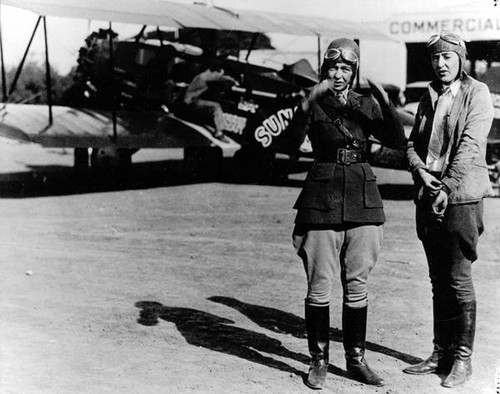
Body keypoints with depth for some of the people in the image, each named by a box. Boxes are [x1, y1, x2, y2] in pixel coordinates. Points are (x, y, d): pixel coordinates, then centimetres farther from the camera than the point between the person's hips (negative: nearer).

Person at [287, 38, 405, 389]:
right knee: (319, 285, -1)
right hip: (322, 201, -3)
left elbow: (398, 142, 0)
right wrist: (308, 103, -27)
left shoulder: (366, 105, 11)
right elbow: (293, 142, -15)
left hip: (363, 201, 3)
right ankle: (319, 360, 14)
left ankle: (356, 359, 20)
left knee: (357, 284, 8)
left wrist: (386, 103, -13)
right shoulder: (313, 105, 3)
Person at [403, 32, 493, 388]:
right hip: (428, 197, 6)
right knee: (439, 281, 10)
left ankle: (462, 358, 7)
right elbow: (413, 143, 15)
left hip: (461, 197, -6)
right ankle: (441, 353, 19)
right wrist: (421, 172, -5)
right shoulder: (429, 98, 17)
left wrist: (447, 186, -17)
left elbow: (469, 145, -11)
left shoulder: (477, 93, -1)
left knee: (459, 280, -4)